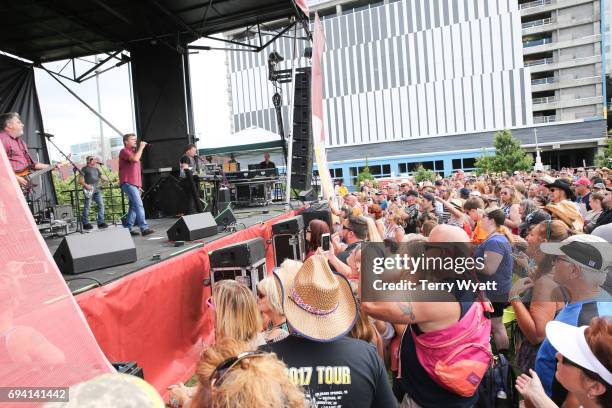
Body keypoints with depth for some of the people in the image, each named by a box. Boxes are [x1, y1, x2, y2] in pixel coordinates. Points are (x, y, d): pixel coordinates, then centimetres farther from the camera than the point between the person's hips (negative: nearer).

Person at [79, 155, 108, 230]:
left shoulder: (96, 169, 23)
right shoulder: (85, 169, 4)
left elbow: (102, 176, 23)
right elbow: (80, 180, -1)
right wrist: (86, 185, -17)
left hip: (97, 189, 6)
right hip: (89, 189, -6)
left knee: (101, 204, 0)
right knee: (87, 206, -4)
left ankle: (101, 222, 4)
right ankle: (86, 224, 1)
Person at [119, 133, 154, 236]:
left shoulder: (133, 152, 25)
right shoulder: (124, 151, -4)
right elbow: (135, 159, -24)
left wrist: (139, 185, 22)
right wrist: (141, 147, -12)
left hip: (134, 184, 9)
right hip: (128, 183, -9)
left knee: (134, 206, 8)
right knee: (138, 205, -18)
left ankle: (127, 228, 14)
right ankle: (144, 228, -23)